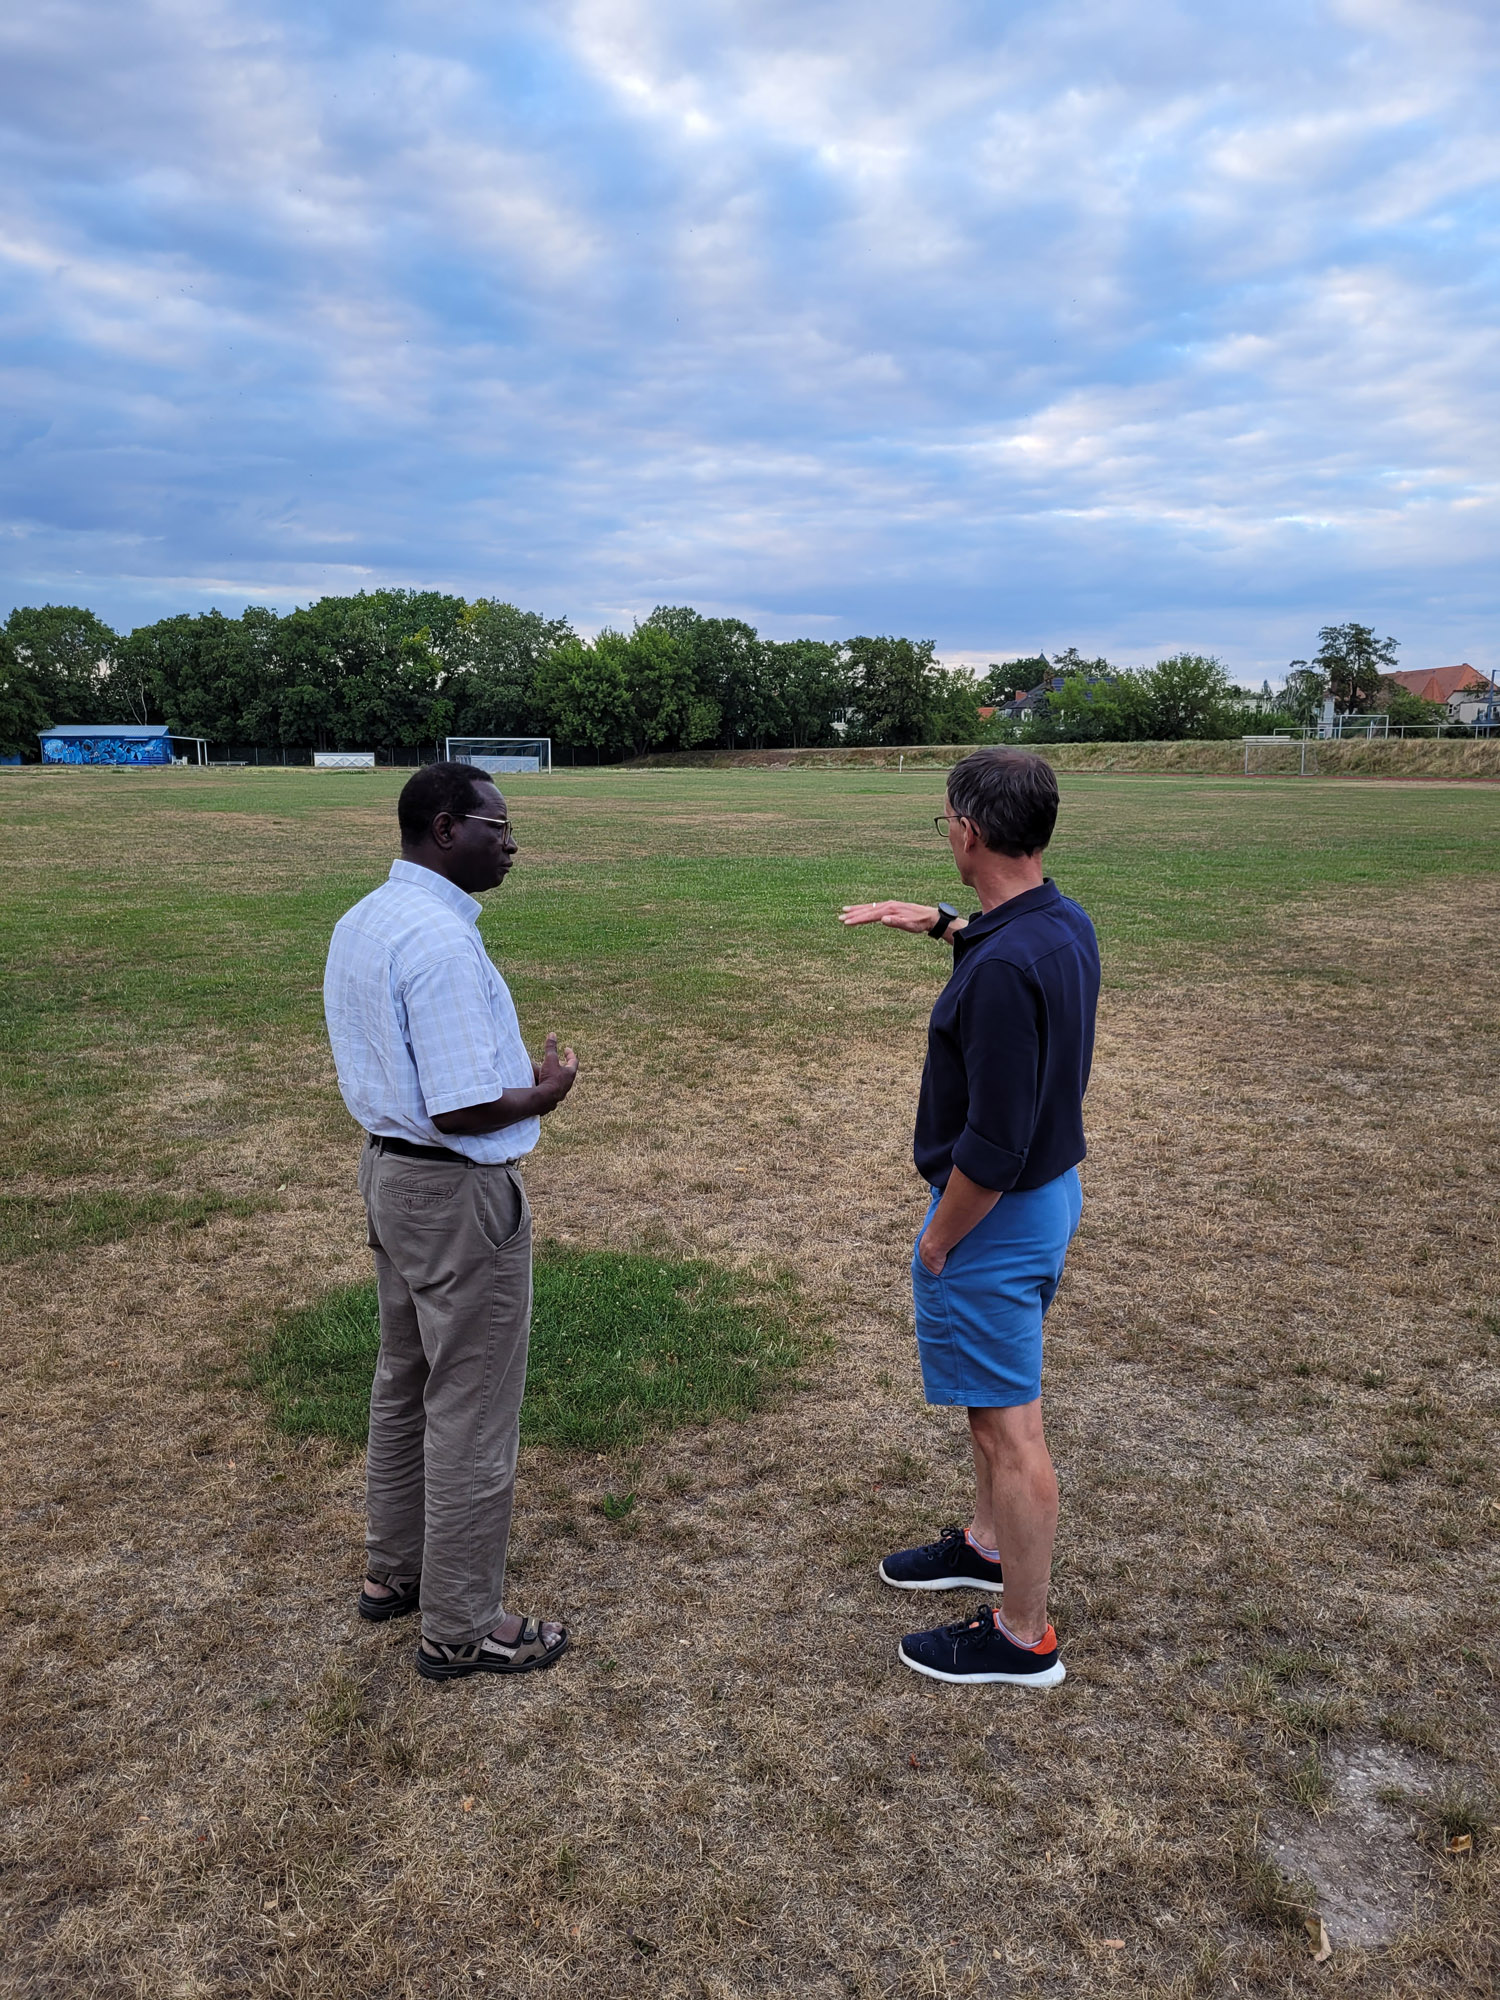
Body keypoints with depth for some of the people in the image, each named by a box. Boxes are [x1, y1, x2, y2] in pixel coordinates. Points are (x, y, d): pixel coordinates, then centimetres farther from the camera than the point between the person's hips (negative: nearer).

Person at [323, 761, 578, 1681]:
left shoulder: (361, 922, 6)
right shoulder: (442, 941, -25)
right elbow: (462, 1111, -27)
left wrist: (513, 1070, 8)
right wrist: (544, 1093, -10)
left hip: (391, 1168, 10)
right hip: (460, 1193, -10)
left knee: (406, 1382, 23)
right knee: (472, 1414, 4)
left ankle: (394, 1569, 39)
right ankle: (462, 1626, 20)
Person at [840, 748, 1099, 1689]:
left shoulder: (1003, 971, -31)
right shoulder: (1067, 921, -1)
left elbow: (994, 1146, -28)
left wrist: (938, 1241, -15)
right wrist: (941, 922, 18)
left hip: (1000, 1214, -10)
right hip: (1052, 1187, 10)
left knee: (1009, 1425, 5)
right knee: (996, 1398, 26)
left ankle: (1024, 1637, 22)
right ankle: (990, 1543, 47)